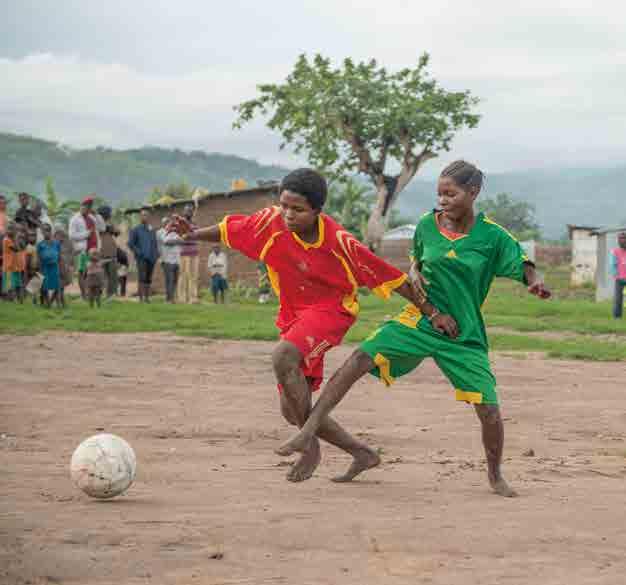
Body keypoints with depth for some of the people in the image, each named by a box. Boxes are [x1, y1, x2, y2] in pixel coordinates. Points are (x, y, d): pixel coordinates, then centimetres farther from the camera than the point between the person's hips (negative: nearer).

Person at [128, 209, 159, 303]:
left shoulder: (151, 231, 19)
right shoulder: (136, 230, 5)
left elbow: (155, 244, 26)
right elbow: (130, 244, 0)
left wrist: (156, 254, 10)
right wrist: (138, 253, -11)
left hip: (151, 258, 5)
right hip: (141, 258, -5)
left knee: (148, 280, 6)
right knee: (142, 278, -15)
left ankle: (147, 298, 10)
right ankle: (141, 298, -17)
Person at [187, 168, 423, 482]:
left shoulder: (339, 243, -22)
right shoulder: (272, 223, -14)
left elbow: (389, 278, -16)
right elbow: (230, 230, 3)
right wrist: (193, 234, -10)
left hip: (331, 310, -6)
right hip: (293, 315, 6)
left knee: (282, 357, -34)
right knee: (292, 411, 5)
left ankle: (310, 444, -21)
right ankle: (362, 453, 26)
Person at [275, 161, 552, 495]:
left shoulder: (492, 236, -7)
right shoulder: (427, 225, 0)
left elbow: (524, 267, -5)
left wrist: (535, 284, -29)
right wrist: (433, 313, -4)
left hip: (465, 335, -1)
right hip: (421, 320, 1)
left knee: (489, 410, -6)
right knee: (359, 360, -19)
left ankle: (495, 475, 22)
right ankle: (308, 433, -18)